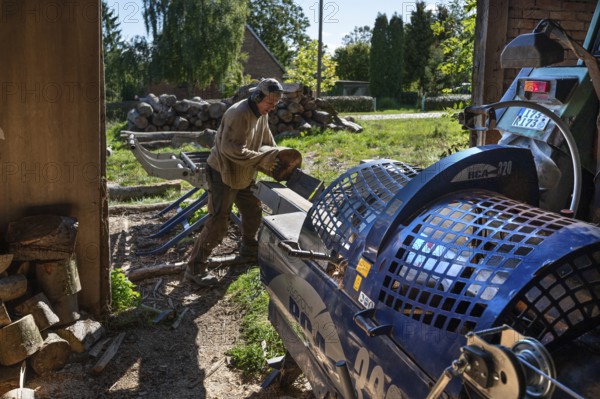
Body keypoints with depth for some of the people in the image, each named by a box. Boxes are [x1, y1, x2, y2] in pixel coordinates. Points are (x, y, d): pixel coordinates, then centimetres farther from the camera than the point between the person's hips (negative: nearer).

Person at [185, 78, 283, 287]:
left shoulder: (262, 114, 3)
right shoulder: (238, 114, -27)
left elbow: (267, 141, 17)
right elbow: (232, 149, -33)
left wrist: (277, 157, 2)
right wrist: (262, 160, -32)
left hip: (244, 174, 9)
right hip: (223, 173, -9)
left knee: (253, 211, 21)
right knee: (217, 223, -9)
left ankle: (248, 246, 45)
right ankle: (195, 267, 0)